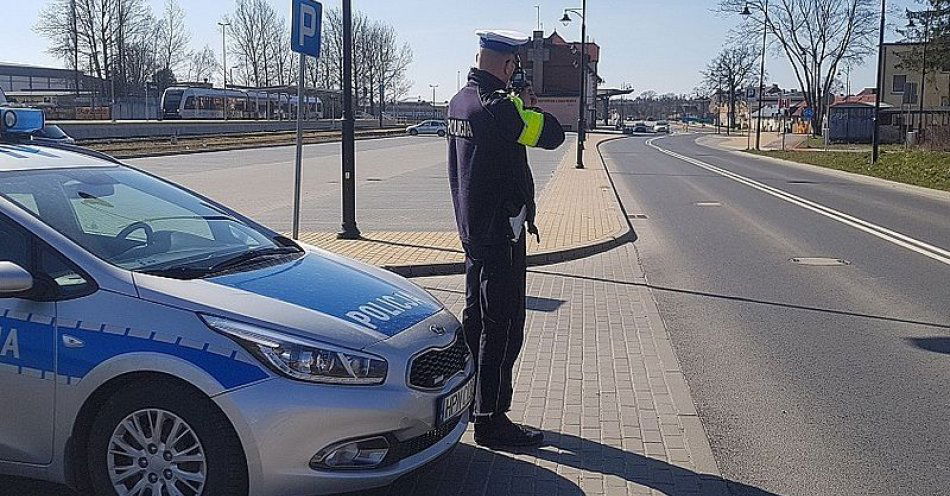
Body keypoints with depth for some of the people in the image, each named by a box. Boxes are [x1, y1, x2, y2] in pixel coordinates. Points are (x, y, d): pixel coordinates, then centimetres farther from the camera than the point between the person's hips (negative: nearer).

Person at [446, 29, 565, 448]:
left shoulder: (459, 102, 8)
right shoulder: (498, 107, -21)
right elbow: (553, 135, -16)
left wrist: (514, 103, 7)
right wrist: (525, 104, 0)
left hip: (472, 228, 10)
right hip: (500, 231, -10)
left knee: (476, 316, 20)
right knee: (502, 327, -3)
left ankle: (469, 399, 33)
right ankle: (491, 420, 3)